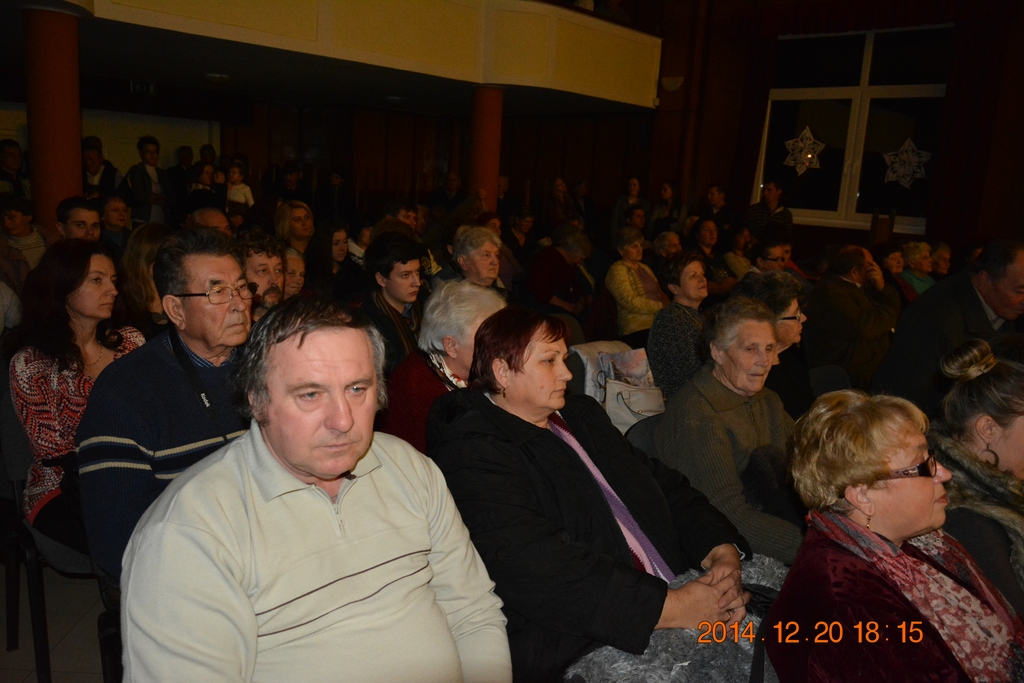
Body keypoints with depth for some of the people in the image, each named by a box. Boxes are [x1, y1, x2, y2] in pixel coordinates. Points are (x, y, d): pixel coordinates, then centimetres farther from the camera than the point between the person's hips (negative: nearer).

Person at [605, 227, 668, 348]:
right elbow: (631, 302, -11)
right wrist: (660, 306, -7)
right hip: (637, 330, -8)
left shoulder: (644, 268, 25)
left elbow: (660, 294, 24)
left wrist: (667, 304, 1)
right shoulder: (617, 270, 0)